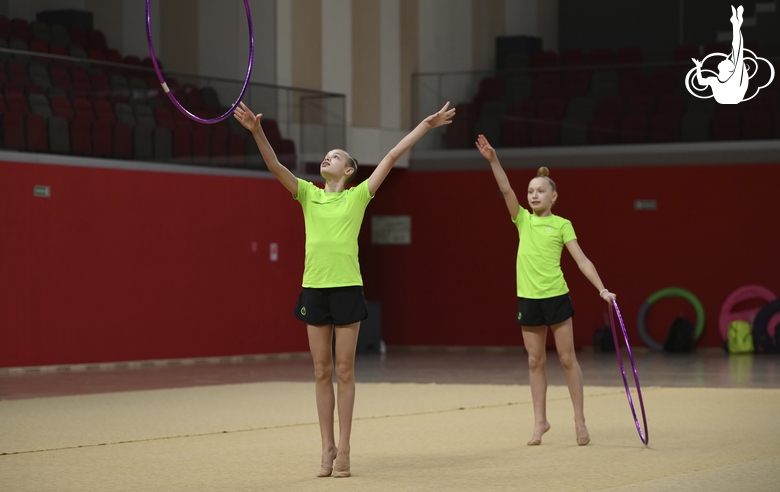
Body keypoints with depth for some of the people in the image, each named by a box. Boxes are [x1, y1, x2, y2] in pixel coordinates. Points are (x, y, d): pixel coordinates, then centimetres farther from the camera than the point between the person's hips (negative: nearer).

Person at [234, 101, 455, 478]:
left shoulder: (357, 196, 4)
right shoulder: (308, 194, 9)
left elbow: (392, 156, 2)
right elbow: (275, 166, -3)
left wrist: (426, 125, 0)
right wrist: (257, 132, -19)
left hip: (347, 288, -2)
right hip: (314, 288, 2)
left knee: (344, 371, 1)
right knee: (322, 372, 6)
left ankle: (343, 450, 5)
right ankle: (327, 449, 11)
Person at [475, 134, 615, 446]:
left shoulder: (562, 225, 0)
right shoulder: (523, 220, 7)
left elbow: (581, 260, -3)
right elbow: (506, 190, -5)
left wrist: (602, 289, -13)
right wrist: (493, 160, -18)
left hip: (556, 297, -3)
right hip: (528, 299, 3)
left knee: (567, 359, 1)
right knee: (535, 362, 7)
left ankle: (579, 420, 8)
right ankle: (540, 421, 14)